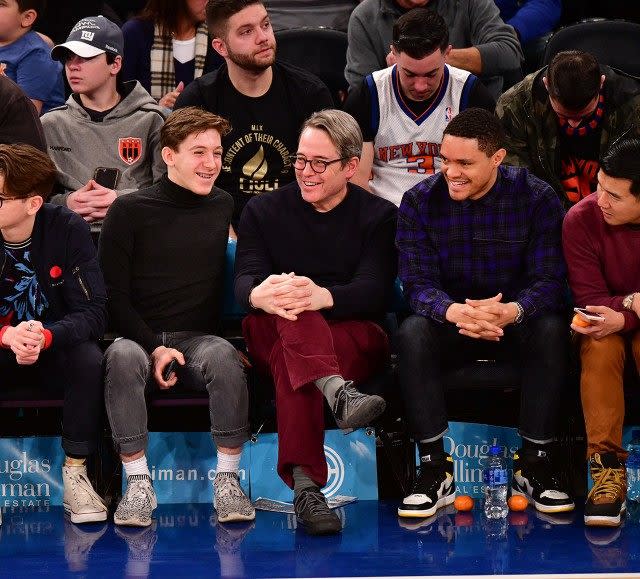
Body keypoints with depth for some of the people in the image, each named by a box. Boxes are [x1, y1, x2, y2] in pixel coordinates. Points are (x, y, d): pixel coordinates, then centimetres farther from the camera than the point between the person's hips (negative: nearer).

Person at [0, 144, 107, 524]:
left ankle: (76, 474, -17)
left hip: (56, 349, 0)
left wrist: (46, 337, -38)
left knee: (90, 360, -32)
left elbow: (92, 313, -18)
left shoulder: (68, 231, -14)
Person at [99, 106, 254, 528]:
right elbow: (114, 295, 0)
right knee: (123, 356, -36)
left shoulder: (226, 209, 11)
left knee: (223, 354, -34)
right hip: (140, 336, -1)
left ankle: (228, 479, -24)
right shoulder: (130, 211, 3)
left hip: (200, 338, 1)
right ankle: (138, 484, -30)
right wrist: (154, 348, -13)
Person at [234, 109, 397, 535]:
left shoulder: (379, 216, 10)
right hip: (270, 336, 1)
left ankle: (304, 482, -55)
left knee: (287, 356, -37)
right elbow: (245, 279, -3)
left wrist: (323, 296, -34)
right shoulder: (264, 211, 16)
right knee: (291, 312, -37)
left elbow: (374, 292, -9)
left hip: (357, 340, -1)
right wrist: (259, 295, -33)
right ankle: (338, 391, -65)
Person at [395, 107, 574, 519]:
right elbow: (417, 282, -11)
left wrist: (512, 311, -39)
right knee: (412, 334, -31)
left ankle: (535, 464, -23)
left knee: (551, 330, -33)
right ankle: (435, 469, -27)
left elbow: (548, 280, -15)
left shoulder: (537, 199, -8)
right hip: (452, 324, 1)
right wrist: (454, 311, -36)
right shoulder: (421, 201, -5)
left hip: (515, 321, -1)